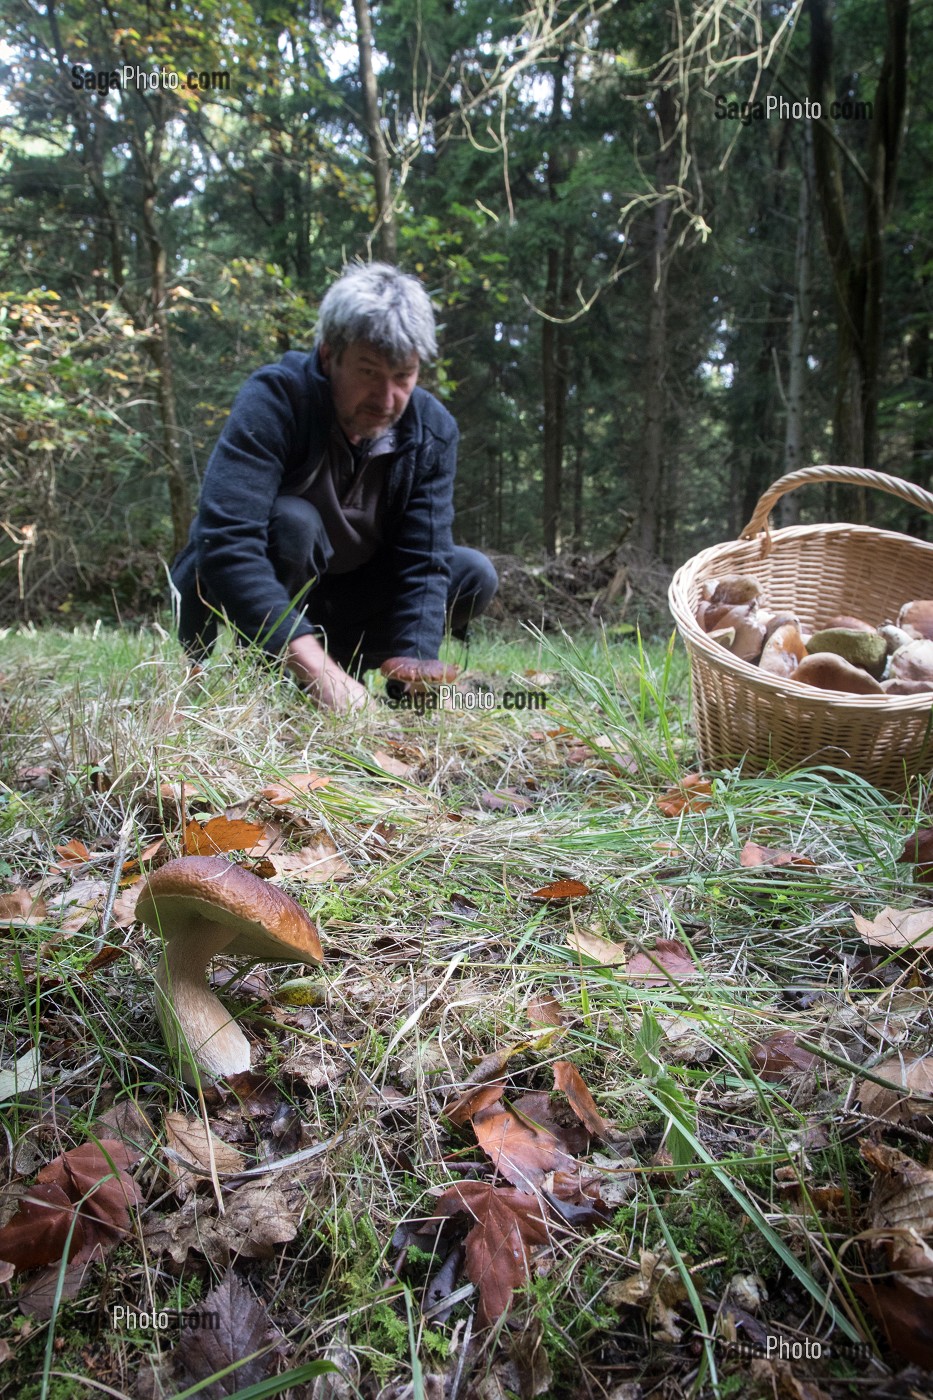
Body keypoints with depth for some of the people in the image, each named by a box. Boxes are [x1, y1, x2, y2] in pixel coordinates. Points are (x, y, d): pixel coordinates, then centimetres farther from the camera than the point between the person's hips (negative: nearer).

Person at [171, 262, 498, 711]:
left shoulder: (433, 431, -13)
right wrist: (314, 664, -48)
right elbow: (225, 542, -39)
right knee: (293, 522, -35)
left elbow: (422, 564, -18)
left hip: (333, 598, 5)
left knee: (474, 576, -10)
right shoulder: (274, 400, -27)